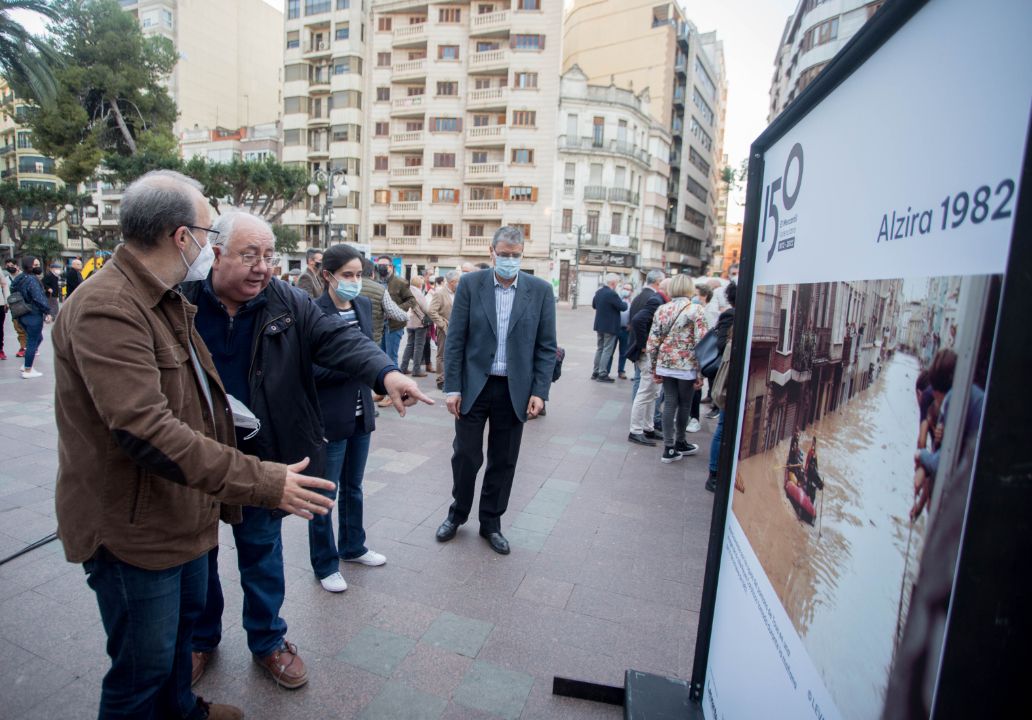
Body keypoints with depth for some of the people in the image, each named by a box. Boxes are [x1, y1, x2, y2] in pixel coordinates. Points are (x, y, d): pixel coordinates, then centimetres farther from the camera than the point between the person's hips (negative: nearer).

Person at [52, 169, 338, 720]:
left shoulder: (165, 301, 10)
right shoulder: (106, 309, -26)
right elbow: (146, 432, -35)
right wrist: (263, 482, -35)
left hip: (181, 510, 10)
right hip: (132, 530, -10)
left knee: (185, 619, 28)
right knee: (143, 671, 8)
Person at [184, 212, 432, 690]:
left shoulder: (288, 303, -7)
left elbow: (338, 338, -21)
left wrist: (385, 372, -39)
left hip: (260, 457, 1)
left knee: (262, 550, 17)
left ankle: (268, 640, 39)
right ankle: (202, 638, 46)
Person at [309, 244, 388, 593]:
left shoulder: (364, 305, 4)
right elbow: (312, 370, -18)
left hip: (361, 413, 6)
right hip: (329, 417, -6)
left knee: (353, 486, 22)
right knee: (325, 494, 9)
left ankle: (352, 547, 42)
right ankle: (325, 564, 28)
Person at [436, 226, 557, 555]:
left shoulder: (540, 290, -1)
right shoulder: (470, 284, -3)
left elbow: (546, 346, 0)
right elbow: (455, 340, -3)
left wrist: (540, 391, -6)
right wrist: (452, 387, -7)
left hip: (515, 391, 1)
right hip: (473, 386, 0)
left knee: (503, 461, 11)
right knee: (466, 456, 9)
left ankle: (491, 522, 31)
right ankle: (457, 513, 35)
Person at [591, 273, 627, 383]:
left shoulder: (598, 292, 4)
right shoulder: (612, 294, -21)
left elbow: (594, 305, 18)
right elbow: (623, 307, -17)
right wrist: (625, 302, 3)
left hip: (599, 325, 8)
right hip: (610, 327, -8)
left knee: (599, 348, 16)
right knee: (607, 350, -1)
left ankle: (595, 372, 20)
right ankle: (602, 374, 0)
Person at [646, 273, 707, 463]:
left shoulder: (661, 310, 3)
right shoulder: (695, 310, -9)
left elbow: (652, 343, 3)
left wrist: (655, 369, 12)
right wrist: (700, 373, -7)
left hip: (665, 365, 3)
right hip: (686, 366, -3)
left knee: (669, 403, 10)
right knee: (684, 404, 14)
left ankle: (669, 447, 11)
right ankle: (680, 442, 30)